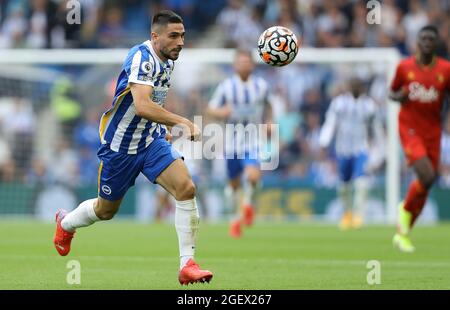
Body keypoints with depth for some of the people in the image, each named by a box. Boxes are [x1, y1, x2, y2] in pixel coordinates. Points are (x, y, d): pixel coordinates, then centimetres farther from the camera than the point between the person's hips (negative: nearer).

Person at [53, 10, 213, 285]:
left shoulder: (167, 61, 3)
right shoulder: (142, 58, -26)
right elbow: (141, 106, -40)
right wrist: (183, 122, -42)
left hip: (152, 141, 6)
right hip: (120, 146, -6)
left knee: (186, 188, -18)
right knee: (106, 210, 14)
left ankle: (187, 265, -16)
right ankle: (66, 223, 49)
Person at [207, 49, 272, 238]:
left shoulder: (261, 86, 4)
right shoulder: (226, 86, -1)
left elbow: (267, 105, 22)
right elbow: (211, 109, 2)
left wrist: (269, 122, 7)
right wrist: (221, 112, -19)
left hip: (254, 142, 0)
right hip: (232, 142, 0)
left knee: (253, 175, -24)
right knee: (234, 183, 8)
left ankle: (248, 202, 6)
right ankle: (237, 217, 30)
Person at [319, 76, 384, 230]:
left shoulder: (369, 104, 6)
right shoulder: (339, 102, 3)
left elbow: (376, 128, 16)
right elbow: (330, 123, -2)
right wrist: (323, 144, -15)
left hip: (361, 150, -1)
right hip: (343, 149, 1)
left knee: (361, 183, -19)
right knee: (344, 185, 9)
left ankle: (358, 216, -20)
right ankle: (347, 214, 31)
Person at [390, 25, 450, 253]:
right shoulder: (404, 67, 0)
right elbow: (392, 92, 13)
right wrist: (398, 96, -10)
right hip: (410, 129, -3)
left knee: (425, 186, 4)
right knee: (427, 176, -22)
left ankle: (402, 233, 20)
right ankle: (406, 209, 8)